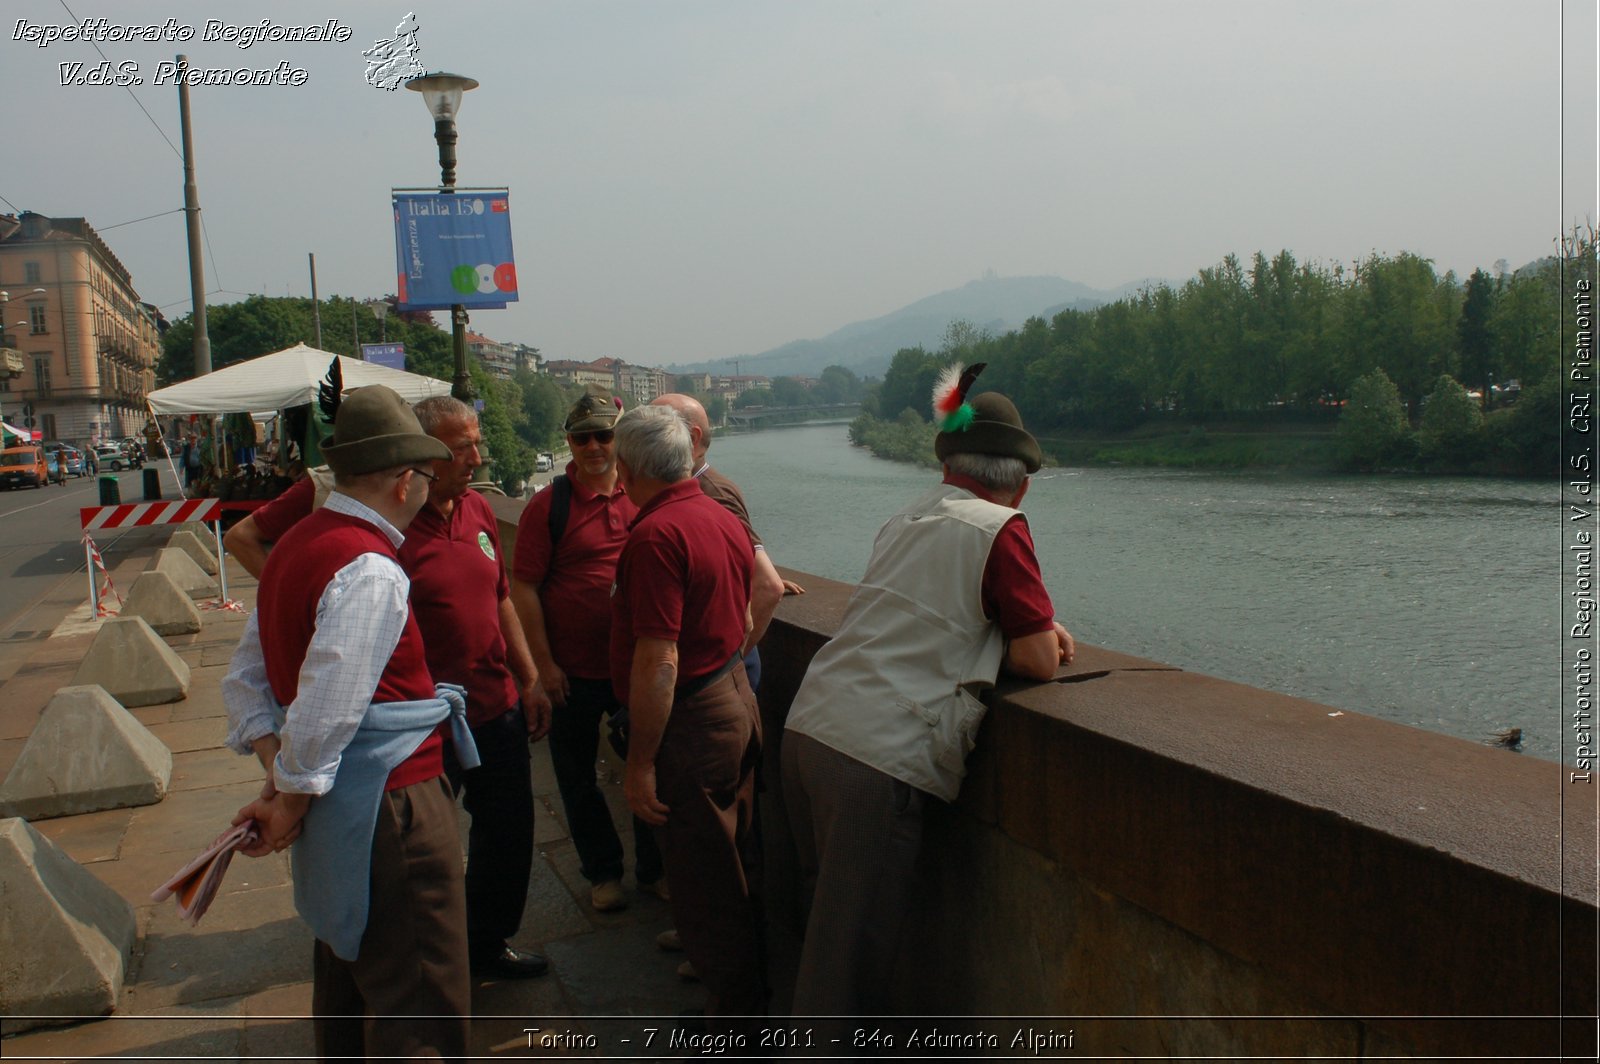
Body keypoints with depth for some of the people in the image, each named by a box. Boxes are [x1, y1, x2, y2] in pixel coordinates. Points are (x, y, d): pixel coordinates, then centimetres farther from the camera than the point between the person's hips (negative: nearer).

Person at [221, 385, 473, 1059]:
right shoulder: (371, 572, -21)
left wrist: (277, 775, 5)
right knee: (421, 1008, 1)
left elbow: (246, 682, 13)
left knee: (345, 970, 26)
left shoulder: (298, 545, 9)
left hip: (333, 808, 10)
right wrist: (291, 801, -11)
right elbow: (324, 708, -25)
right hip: (389, 808, -10)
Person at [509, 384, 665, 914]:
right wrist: (544, 663, -11)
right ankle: (603, 870, 33)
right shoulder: (549, 505, -9)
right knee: (578, 775, 12)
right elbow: (523, 587, -9)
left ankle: (654, 866, 33)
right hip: (574, 670, -2)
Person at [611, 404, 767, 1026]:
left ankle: (732, 1010, 20)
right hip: (737, 700, 9)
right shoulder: (725, 518, 5)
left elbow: (658, 661, -26)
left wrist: (641, 763, -21)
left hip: (691, 719, -9)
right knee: (738, 854, 24)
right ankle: (749, 969, 42)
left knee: (703, 874, 6)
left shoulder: (655, 536, -23)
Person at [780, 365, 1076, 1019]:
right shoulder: (999, 530, -5)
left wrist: (1038, 627, 21)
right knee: (852, 948, 2)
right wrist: (1037, 638, 18)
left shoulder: (903, 522, 16)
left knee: (828, 915, 23)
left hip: (806, 726, 8)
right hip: (878, 756, -8)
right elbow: (1040, 663, -4)